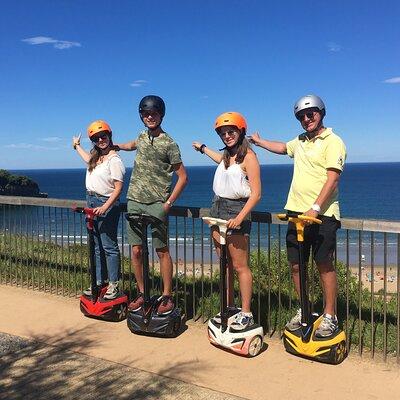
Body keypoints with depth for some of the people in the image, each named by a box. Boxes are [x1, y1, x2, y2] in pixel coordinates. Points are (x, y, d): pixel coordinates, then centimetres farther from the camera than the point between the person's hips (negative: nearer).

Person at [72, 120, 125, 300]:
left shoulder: (114, 159, -14)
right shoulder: (96, 156, 12)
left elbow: (118, 188, -17)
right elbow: (88, 159, 40)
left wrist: (105, 207, -27)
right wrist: (77, 146, 53)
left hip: (106, 204, -9)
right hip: (92, 202, 9)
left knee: (109, 246, -5)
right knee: (96, 247, 13)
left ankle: (113, 285, 3)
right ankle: (99, 282, 21)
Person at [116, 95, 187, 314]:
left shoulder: (169, 144, -5)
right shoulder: (142, 136, 13)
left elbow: (183, 176, -4)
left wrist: (168, 202, -8)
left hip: (156, 204, -5)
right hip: (135, 201, 5)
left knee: (162, 250, -2)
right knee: (136, 250, 5)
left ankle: (167, 296, 7)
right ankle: (141, 293, 18)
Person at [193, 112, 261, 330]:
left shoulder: (248, 157, -9)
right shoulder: (226, 156, 15)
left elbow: (256, 193, -13)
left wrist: (240, 218, -22)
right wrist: (203, 148, 56)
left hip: (236, 209, -8)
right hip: (218, 208, 8)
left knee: (240, 266, -5)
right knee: (224, 264, 10)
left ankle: (246, 314, 3)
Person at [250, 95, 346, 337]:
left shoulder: (333, 142, -5)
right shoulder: (300, 142, 17)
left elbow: (332, 180, -15)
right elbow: (282, 148, 41)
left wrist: (315, 208, -23)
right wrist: (259, 141, 51)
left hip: (322, 214, -7)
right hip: (297, 212, 7)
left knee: (325, 265, -2)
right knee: (296, 265, 8)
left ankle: (330, 317, 11)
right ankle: (304, 311, 23)